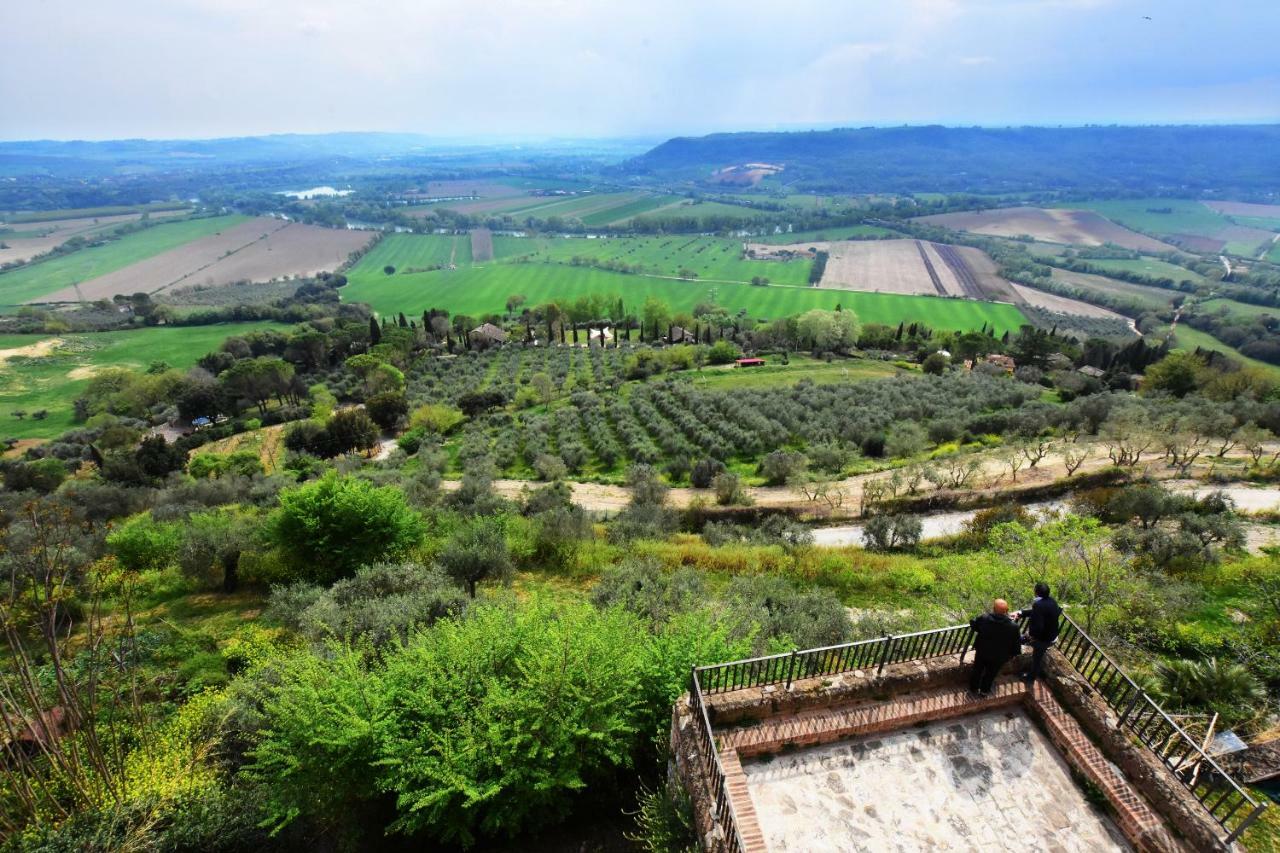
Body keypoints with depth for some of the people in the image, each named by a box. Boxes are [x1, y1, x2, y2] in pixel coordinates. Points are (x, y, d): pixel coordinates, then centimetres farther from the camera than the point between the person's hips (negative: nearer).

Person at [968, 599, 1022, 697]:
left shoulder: (984, 618, -25)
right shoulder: (1013, 627, -28)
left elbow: (972, 623, -4)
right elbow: (1017, 643, -14)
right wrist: (1015, 653, 7)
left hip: (982, 652, 1)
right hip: (998, 657, -1)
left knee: (977, 670, 26)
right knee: (990, 674, 25)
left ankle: (973, 688, 46)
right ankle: (984, 691, 46)